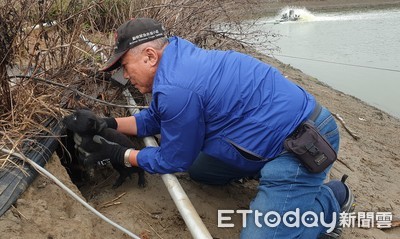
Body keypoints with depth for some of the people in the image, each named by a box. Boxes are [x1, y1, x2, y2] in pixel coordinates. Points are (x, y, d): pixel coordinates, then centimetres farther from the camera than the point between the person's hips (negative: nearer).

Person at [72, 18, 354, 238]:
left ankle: (332, 199, 4)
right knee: (198, 169, 20)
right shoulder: (178, 60, 5)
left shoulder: (176, 87, -26)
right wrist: (111, 123, 13)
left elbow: (174, 160, -9)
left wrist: (122, 155, 2)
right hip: (283, 129, 10)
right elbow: (154, 118, 20)